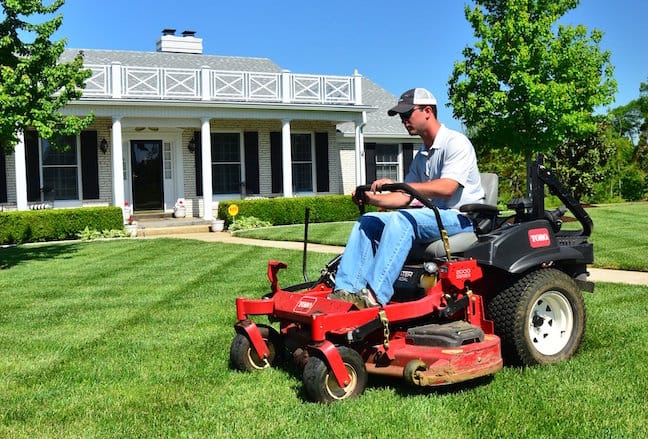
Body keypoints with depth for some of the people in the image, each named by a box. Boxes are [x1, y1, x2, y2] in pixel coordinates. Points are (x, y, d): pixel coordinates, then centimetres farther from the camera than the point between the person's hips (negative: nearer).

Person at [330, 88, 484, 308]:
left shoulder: (455, 142, -7)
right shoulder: (421, 157, 20)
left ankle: (375, 295, -42)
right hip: (432, 215, 9)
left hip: (461, 218, -8)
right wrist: (372, 199, -3)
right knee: (367, 221, -6)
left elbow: (446, 188, -22)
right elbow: (405, 198, 16)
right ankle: (346, 290, -21)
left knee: (401, 220, -34)